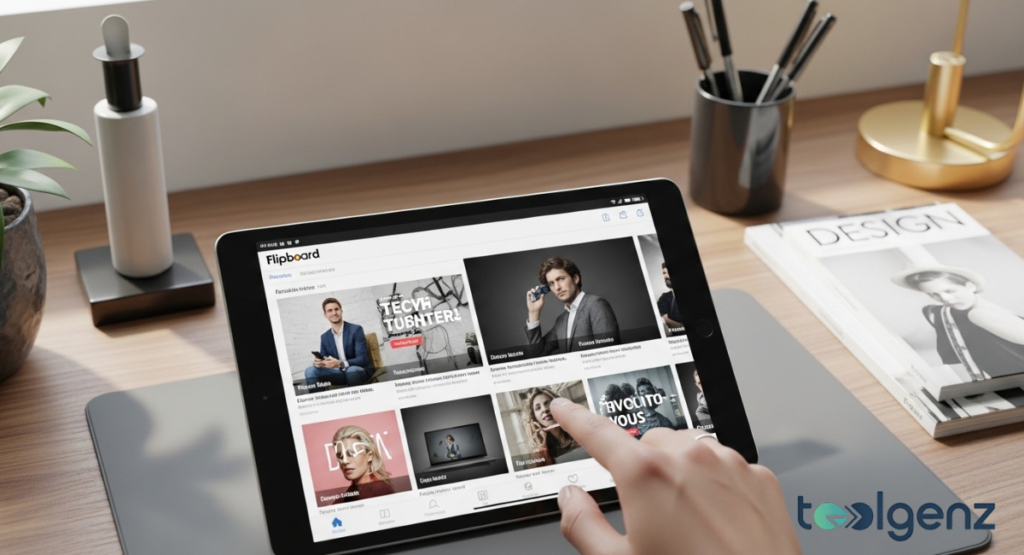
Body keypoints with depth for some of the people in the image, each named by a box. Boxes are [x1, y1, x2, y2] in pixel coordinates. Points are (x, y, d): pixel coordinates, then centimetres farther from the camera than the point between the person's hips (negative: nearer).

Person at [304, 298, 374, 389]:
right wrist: (318, 362, -19)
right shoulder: (325, 337, 8)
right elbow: (323, 361, 8)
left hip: (361, 371, -5)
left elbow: (363, 359, -17)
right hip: (340, 372, 5)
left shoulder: (356, 329, -8)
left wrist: (340, 364, -35)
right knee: (310, 371, -15)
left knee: (351, 370, -39)